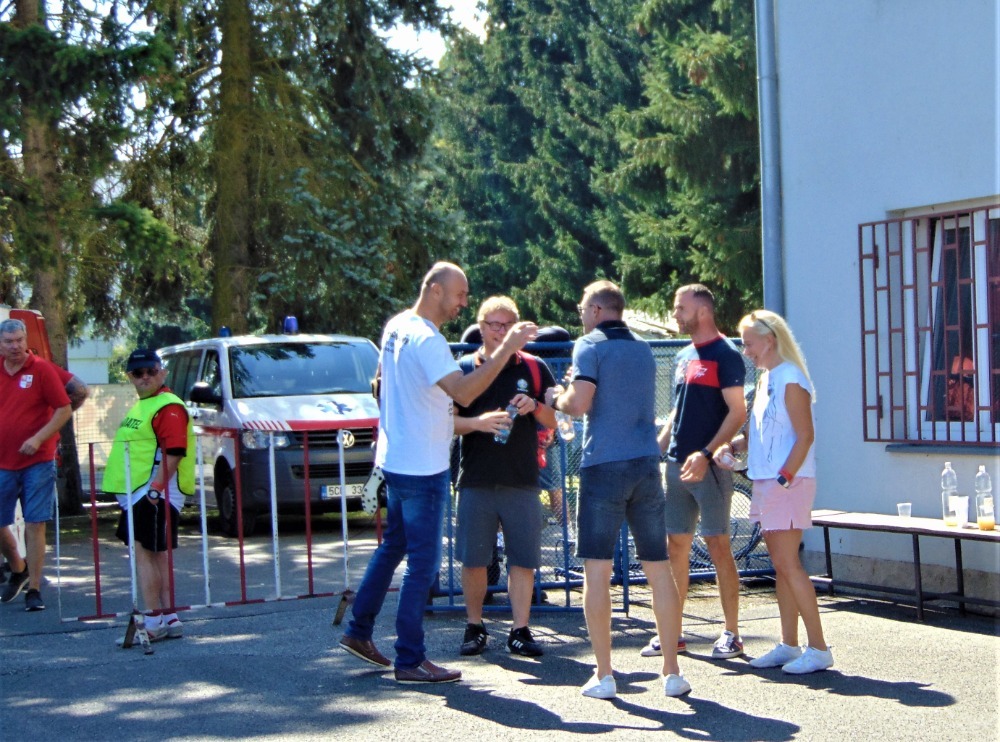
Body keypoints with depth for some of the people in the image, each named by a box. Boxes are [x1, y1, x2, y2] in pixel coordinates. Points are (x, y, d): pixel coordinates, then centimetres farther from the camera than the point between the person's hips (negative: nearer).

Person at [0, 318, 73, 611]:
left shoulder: (41, 369, -5)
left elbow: (64, 409, -5)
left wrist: (38, 438, -15)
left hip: (37, 462, -4)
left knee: (35, 525, -3)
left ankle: (34, 590, 3)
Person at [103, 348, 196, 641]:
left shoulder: (169, 407, -13)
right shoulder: (142, 405, 19)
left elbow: (174, 452, -22)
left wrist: (156, 488, -27)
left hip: (154, 496, -10)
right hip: (135, 494, 10)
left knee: (142, 552, -11)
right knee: (155, 554, 13)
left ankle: (153, 621, -9)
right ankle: (169, 619, 19)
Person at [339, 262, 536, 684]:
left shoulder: (395, 328, 9)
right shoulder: (426, 340, -21)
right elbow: (464, 392, -32)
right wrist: (506, 349, -32)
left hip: (395, 459, 10)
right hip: (422, 467, -10)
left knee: (393, 546, 22)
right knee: (423, 563, -3)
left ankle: (359, 631, 30)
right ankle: (410, 661, 2)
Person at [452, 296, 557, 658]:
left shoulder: (534, 368, 8)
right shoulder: (464, 368, 6)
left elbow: (552, 422, 11)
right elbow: (448, 421, 2)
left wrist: (535, 407, -10)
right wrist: (478, 422, -17)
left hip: (522, 480, 1)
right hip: (475, 479, 0)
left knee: (524, 559, 0)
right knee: (473, 560, 4)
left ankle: (520, 631, 8)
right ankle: (474, 628, 18)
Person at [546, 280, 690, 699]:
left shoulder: (591, 347, -3)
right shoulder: (643, 350, 18)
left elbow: (579, 404, -14)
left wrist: (557, 398, 7)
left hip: (604, 465, -6)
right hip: (646, 464, 6)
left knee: (596, 570, -1)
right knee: (658, 570, 7)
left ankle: (604, 676, -3)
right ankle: (672, 672, 9)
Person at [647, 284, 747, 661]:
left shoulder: (725, 355, -8)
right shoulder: (684, 356, 16)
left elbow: (737, 412, -14)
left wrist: (706, 454, -23)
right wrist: (657, 447, 13)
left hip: (709, 465, -8)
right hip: (678, 463, 8)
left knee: (718, 545, -3)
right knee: (676, 547, 9)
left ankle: (731, 634, 4)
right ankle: (671, 632, 15)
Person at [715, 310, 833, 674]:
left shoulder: (790, 380, -12)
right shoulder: (766, 379, 16)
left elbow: (805, 435, -17)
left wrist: (784, 478, -21)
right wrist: (732, 446, 4)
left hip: (789, 483, -9)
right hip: (766, 481, 9)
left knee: (787, 564, -10)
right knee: (781, 565, 10)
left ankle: (818, 648, -5)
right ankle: (789, 645, 16)